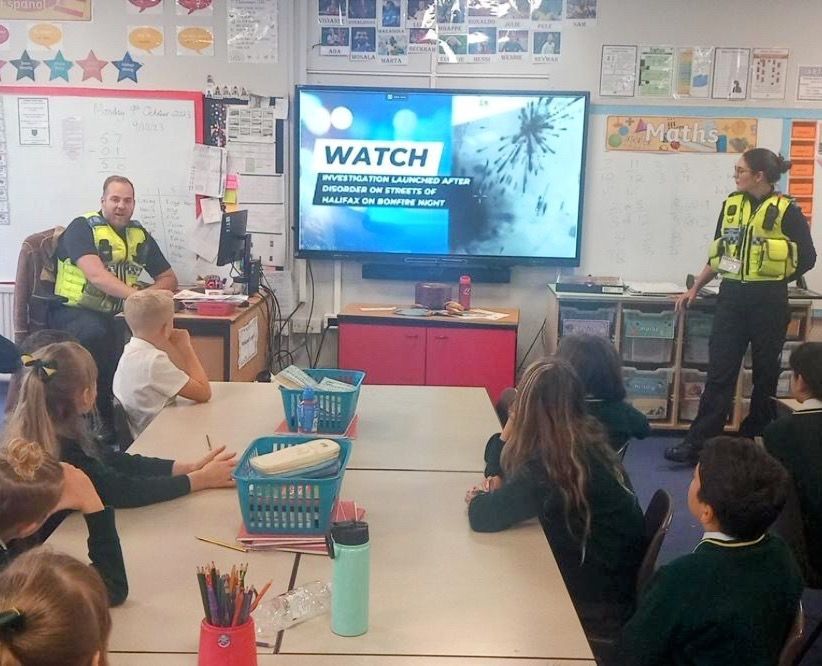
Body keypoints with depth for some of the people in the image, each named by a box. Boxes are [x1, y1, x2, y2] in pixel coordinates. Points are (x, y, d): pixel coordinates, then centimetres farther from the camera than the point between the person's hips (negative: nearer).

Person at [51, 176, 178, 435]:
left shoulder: (140, 235, 9)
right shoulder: (82, 227, -8)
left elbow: (169, 279, 12)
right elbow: (96, 276, -24)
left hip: (114, 315, 6)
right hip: (73, 310, -6)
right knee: (96, 333, -36)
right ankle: (102, 417, -18)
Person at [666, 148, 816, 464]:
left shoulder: (785, 210, -6)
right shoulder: (731, 205, 7)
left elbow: (807, 258, -1)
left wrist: (772, 279, 3)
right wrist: (694, 289, 13)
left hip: (767, 302, -3)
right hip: (731, 298, 4)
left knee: (765, 373, 8)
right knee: (719, 371, 1)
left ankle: (754, 442, 21)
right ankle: (697, 444, 0)